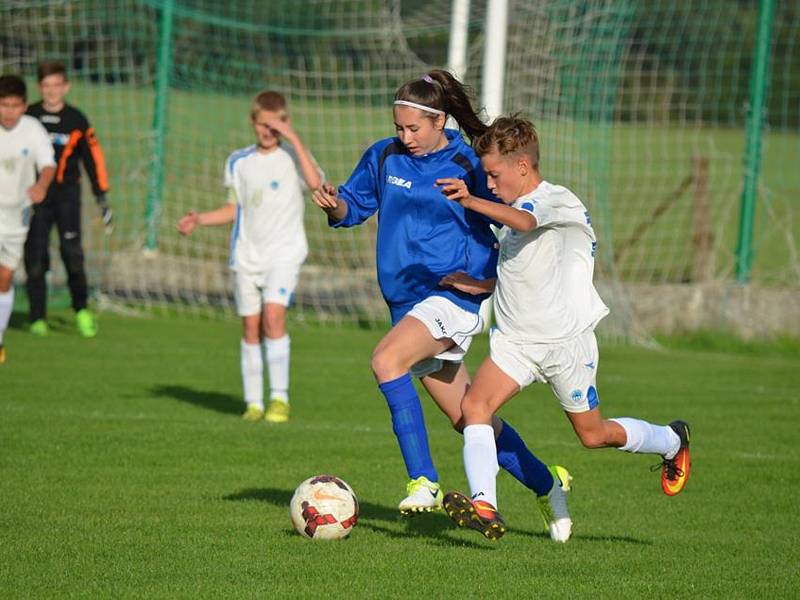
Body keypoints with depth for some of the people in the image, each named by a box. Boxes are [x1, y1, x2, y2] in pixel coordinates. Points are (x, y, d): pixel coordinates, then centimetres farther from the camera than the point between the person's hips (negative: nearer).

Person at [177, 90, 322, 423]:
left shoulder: (293, 155, -3)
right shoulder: (239, 161, 9)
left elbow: (315, 182, -24)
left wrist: (293, 138, -23)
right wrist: (199, 219, 3)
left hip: (284, 251, -4)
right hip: (247, 254, 4)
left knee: (273, 315, -20)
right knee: (250, 325, 3)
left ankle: (279, 397, -14)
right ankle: (253, 402, 10)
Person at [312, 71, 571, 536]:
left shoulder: (469, 167, -7)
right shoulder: (384, 157, 6)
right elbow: (353, 207, 14)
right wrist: (334, 204, -8)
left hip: (455, 294, -6)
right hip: (406, 301, 6)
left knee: (386, 358, -30)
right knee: (468, 419, 11)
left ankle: (424, 481, -28)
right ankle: (547, 484, 30)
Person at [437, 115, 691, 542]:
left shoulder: (557, 201, -13)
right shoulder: (514, 209, 14)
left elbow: (523, 221, -37)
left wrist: (471, 202, -52)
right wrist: (477, 285, 12)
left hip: (566, 341, -7)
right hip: (516, 339, 7)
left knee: (593, 434, 8)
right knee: (474, 405, -19)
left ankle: (672, 442, 36)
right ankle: (484, 505, -27)